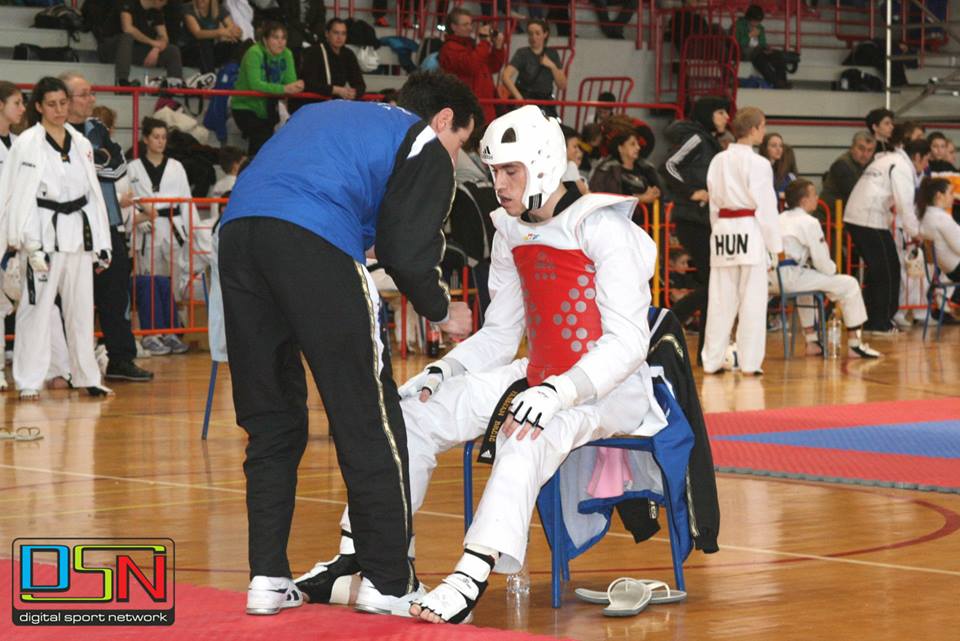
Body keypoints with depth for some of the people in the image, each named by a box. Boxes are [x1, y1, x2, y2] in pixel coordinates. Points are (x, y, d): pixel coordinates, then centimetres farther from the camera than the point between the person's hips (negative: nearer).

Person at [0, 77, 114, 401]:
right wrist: (30, 243, -17)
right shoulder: (26, 144, -6)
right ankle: (29, 382, 2)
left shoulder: (80, 144, 11)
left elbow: (94, 194, 15)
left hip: (79, 234, 6)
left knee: (81, 309, 12)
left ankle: (87, 377, 22)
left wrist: (101, 242, 12)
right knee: (37, 308, -5)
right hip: (44, 234, -6)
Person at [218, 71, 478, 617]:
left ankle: (268, 578, 14)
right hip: (315, 241, -6)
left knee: (272, 422, 16)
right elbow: (408, 251, 3)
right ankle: (389, 582, 8)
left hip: (237, 229, 7)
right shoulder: (427, 147, 16)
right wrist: (442, 312, 21)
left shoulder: (326, 113, 37)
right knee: (369, 419, 4)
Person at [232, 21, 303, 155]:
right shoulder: (254, 53, -21)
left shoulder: (286, 55, -2)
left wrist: (296, 87, -38)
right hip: (245, 106, -6)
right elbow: (255, 84, -33)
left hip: (268, 108, 6)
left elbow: (291, 81, -11)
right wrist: (284, 89, -42)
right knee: (262, 137, -25)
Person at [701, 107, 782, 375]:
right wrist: (776, 244, -1)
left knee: (721, 300, 10)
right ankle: (749, 361, 4)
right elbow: (765, 206, -8)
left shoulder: (718, 161, 8)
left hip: (722, 231, 6)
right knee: (752, 300, 1)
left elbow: (714, 201, 12)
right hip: (749, 232, -6)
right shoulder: (758, 164, -9)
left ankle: (712, 360, 12)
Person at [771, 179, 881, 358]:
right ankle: (855, 344, 5)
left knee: (805, 285, 43)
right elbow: (821, 260, -7)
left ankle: (811, 342, 40)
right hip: (791, 277, -9)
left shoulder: (780, 219, 19)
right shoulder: (809, 222, -6)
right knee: (849, 285, 1)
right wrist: (833, 270, 14)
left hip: (773, 280, 9)